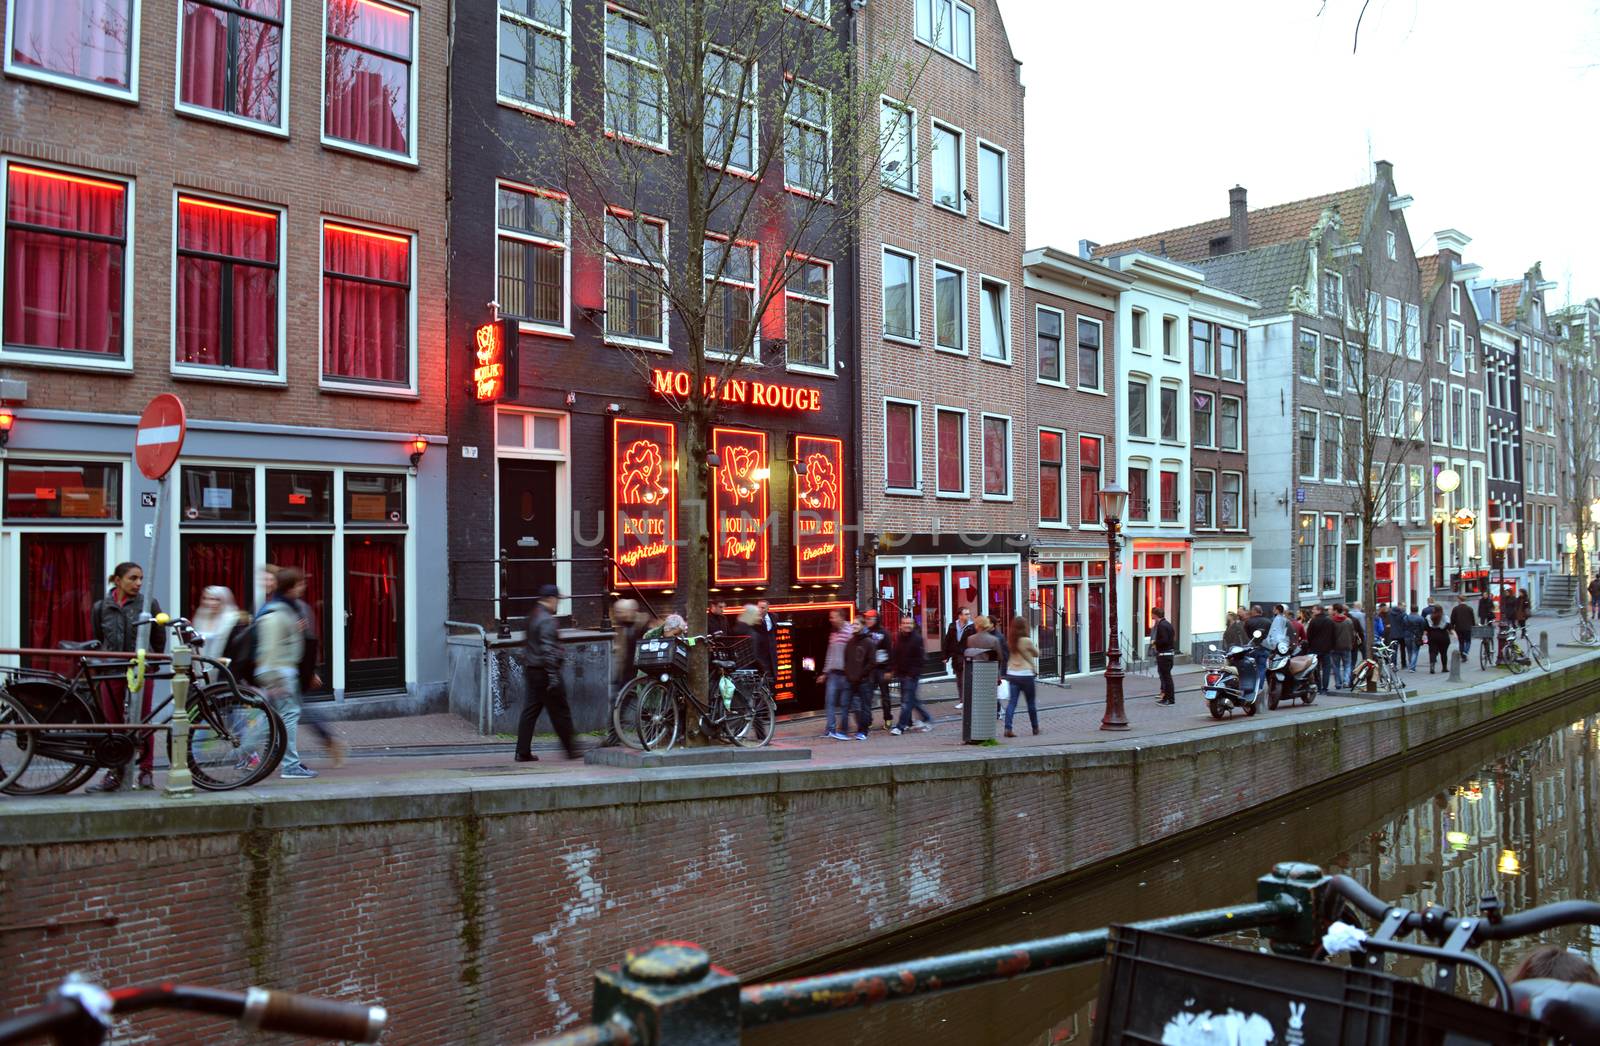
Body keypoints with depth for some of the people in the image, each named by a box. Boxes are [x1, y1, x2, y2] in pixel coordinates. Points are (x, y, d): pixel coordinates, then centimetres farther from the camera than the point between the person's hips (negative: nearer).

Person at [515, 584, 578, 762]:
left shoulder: (532, 617, 15)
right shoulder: (547, 620, -16)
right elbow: (548, 649, -22)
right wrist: (553, 675, -23)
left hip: (532, 671, 9)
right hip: (545, 672, -9)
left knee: (530, 711, 8)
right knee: (560, 712, 1)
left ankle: (523, 752, 8)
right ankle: (571, 749, 10)